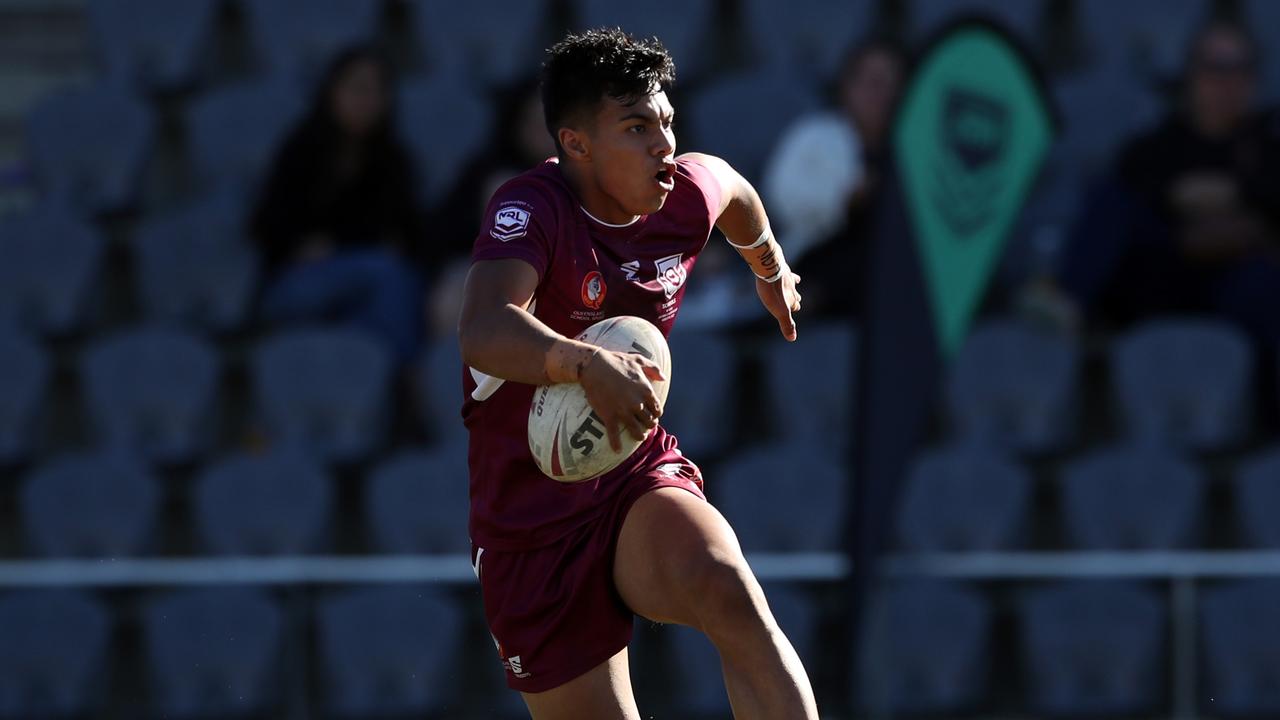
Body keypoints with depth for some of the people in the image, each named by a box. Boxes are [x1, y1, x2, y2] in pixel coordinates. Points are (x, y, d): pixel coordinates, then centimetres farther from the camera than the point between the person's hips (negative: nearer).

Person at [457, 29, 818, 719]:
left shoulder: (690, 193, -2)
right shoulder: (530, 210, -20)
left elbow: (736, 191, 26)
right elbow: (483, 332, -41)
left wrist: (770, 268, 44)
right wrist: (586, 364, -58)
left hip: (642, 482, 3)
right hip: (531, 526, -3)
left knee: (726, 588, -31)